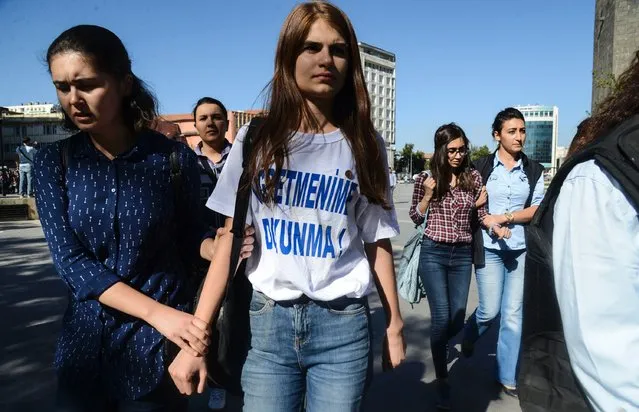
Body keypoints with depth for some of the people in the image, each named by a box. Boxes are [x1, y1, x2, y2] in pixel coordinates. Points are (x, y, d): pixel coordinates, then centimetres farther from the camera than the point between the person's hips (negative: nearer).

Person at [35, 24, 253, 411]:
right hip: (85, 342, 2)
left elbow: (187, 235, 0)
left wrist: (219, 246, -23)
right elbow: (70, 260, -12)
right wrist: (157, 312, -22)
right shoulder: (54, 162, -5)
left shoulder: (174, 158, -10)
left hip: (159, 346, -2)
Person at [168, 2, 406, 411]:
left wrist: (394, 326, 5)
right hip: (268, 322, 0)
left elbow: (377, 243, 4)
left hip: (344, 325, 1)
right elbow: (230, 243, -2)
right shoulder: (255, 141, -1)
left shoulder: (365, 147, 1)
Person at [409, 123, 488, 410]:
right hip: (433, 253, -2)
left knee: (457, 319, 9)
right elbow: (415, 217, 2)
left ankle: (439, 344, 46)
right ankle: (442, 381, 12)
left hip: (462, 255, 2)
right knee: (441, 317, -5)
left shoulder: (473, 178, 1)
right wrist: (429, 193, -13)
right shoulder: (426, 178, -3)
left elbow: (481, 214, 7)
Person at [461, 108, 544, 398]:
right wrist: (489, 222, -15)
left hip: (522, 249, 2)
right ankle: (469, 335, 36)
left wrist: (505, 217, -12)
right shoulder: (481, 167, -2)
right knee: (490, 310, 1)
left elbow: (538, 209, 1)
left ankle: (507, 376, 19)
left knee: (513, 314, 5)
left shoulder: (534, 170, 4)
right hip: (489, 248, -2)